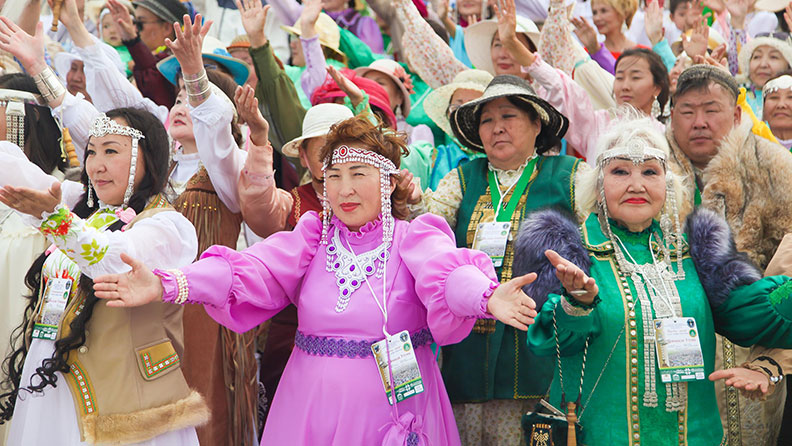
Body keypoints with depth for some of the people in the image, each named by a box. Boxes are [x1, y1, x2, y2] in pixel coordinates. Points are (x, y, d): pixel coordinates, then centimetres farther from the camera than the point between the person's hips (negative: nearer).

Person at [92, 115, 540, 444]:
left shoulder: (415, 238, -2)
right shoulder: (314, 237, 7)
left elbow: (447, 271, -23)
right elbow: (253, 268, -8)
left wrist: (487, 296, -48)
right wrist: (166, 285, -24)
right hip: (312, 406, 3)